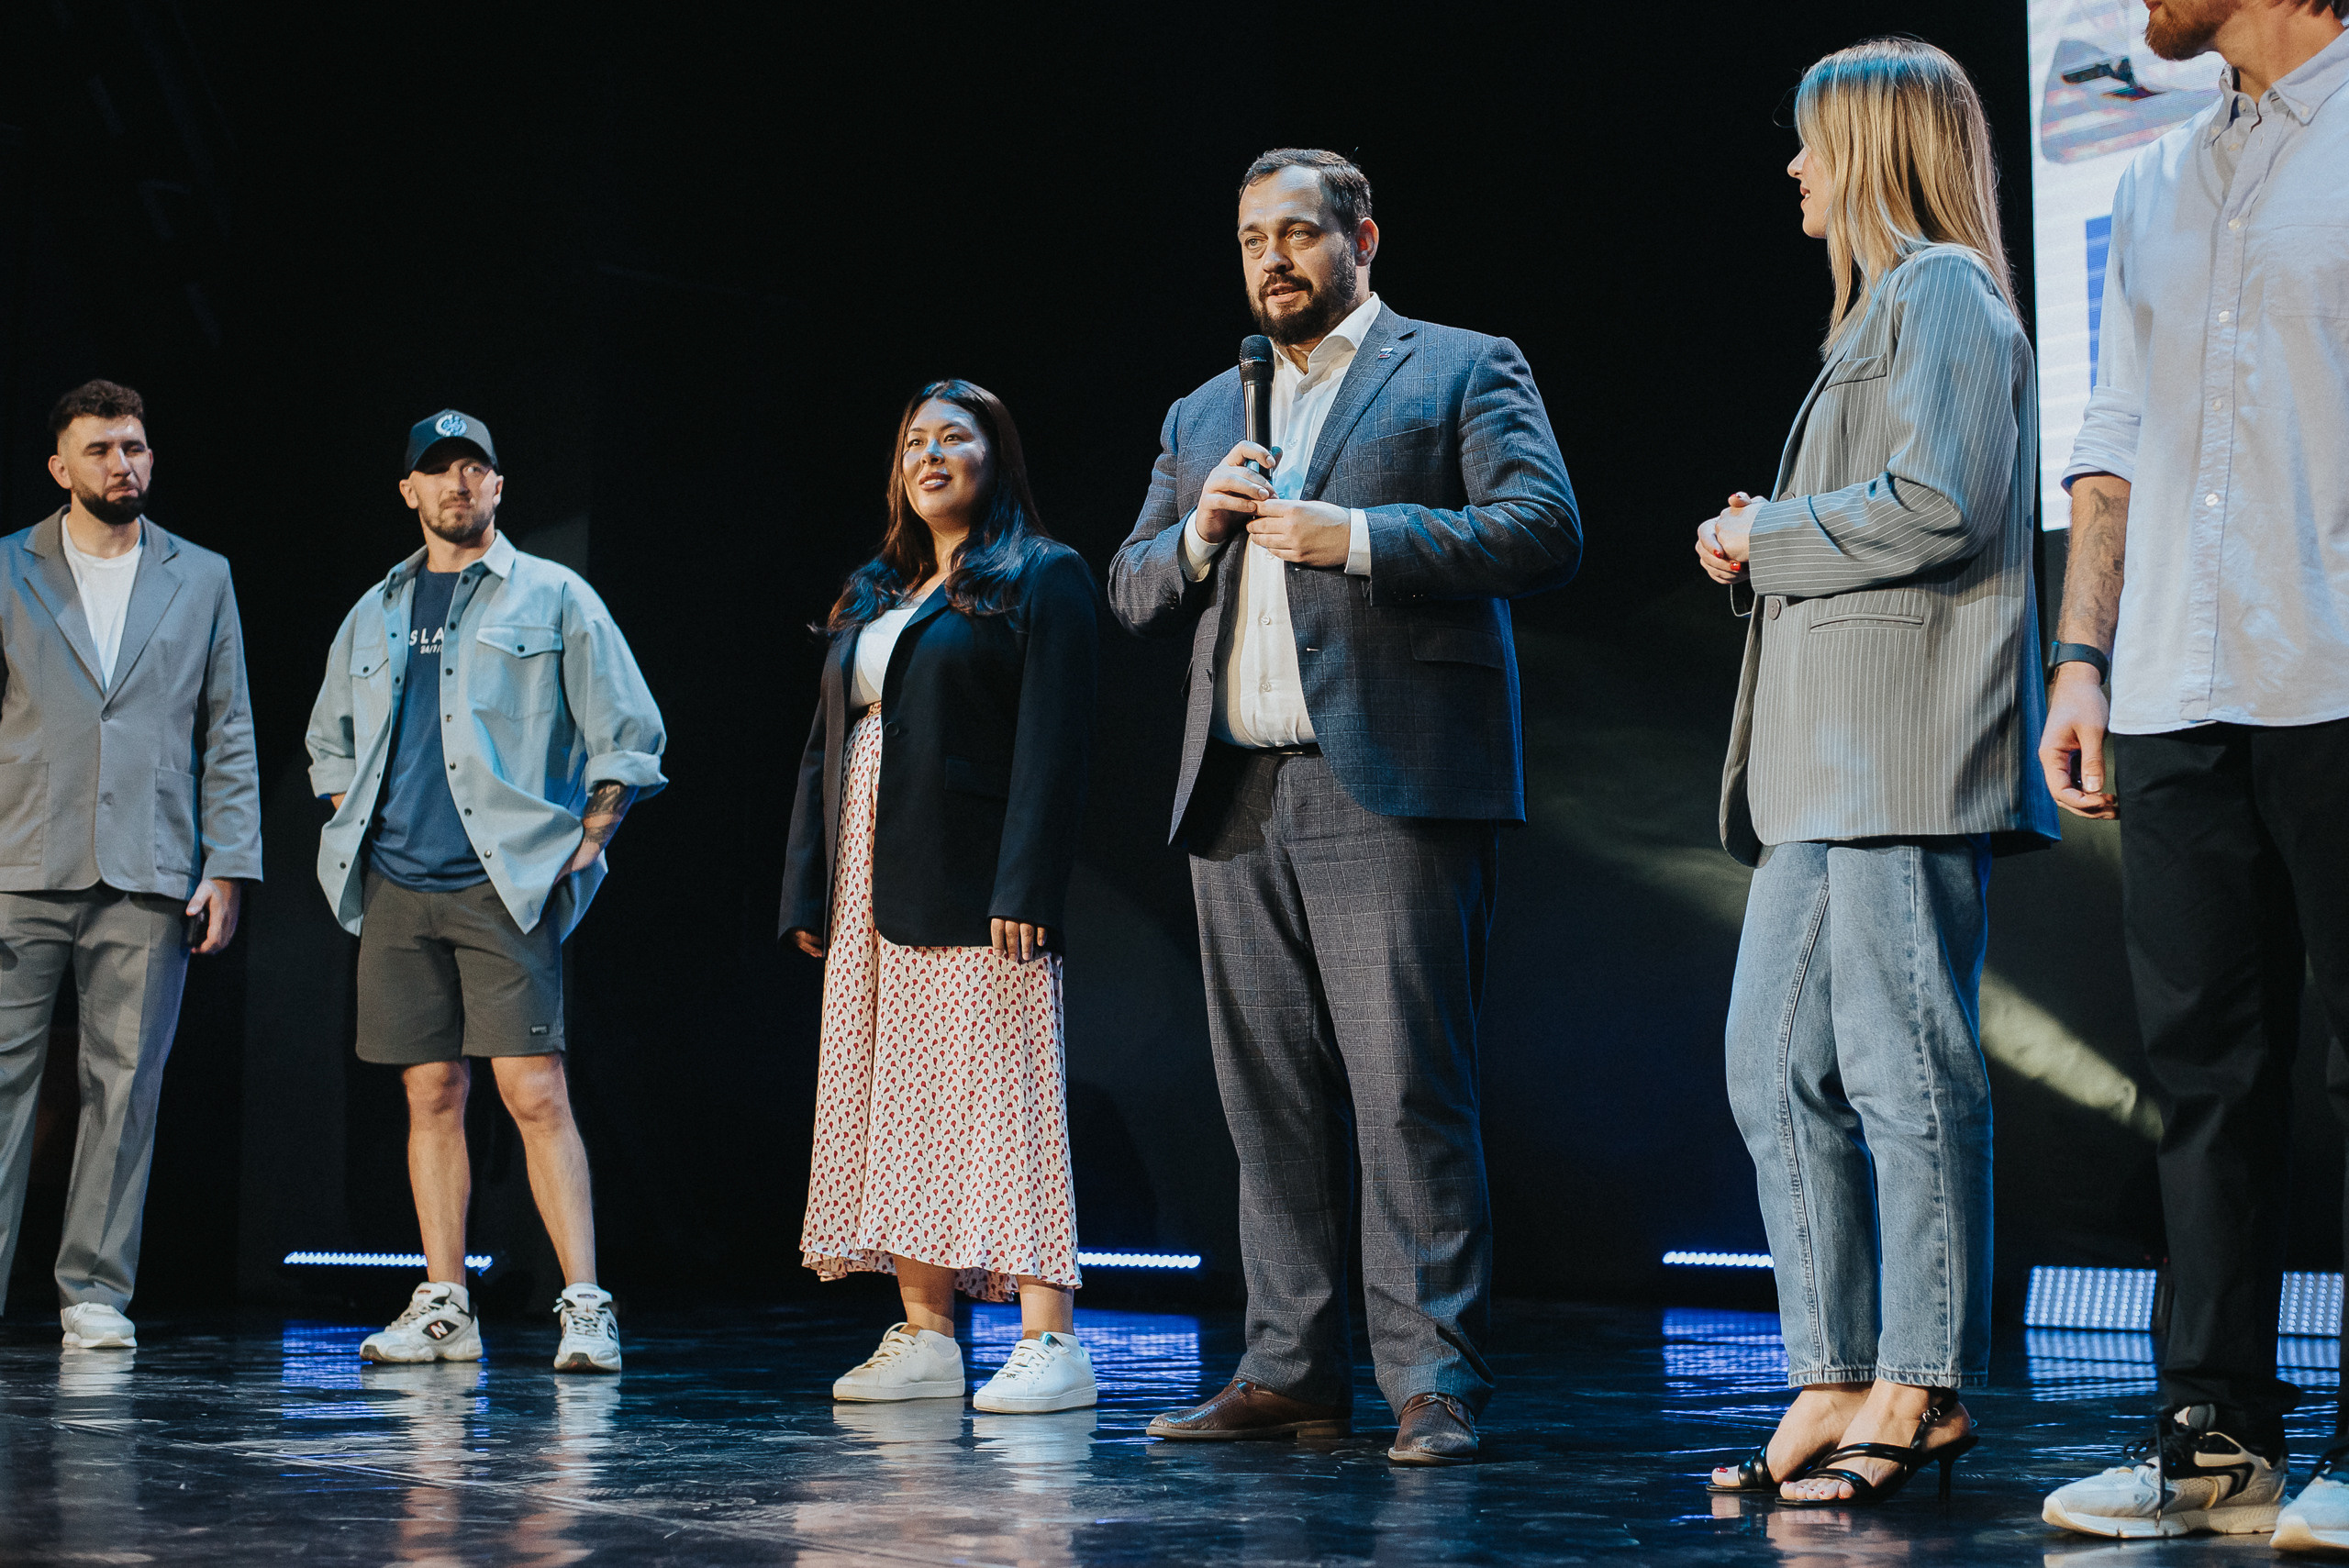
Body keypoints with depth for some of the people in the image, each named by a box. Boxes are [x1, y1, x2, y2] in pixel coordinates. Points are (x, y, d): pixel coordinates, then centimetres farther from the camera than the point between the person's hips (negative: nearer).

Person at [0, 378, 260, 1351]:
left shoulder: (201, 578, 13)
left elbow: (229, 733, 11)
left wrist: (228, 868, 3)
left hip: (147, 874, 1)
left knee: (125, 1085, 1)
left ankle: (96, 1292, 8)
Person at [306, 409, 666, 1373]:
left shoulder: (552, 598, 4)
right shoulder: (374, 616, 17)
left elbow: (629, 736, 4)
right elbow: (330, 741, 30)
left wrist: (582, 848, -2)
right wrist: (352, 832, 16)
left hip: (507, 884, -4)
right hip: (397, 887, 4)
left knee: (534, 1091, -11)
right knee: (432, 1093, 5)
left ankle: (585, 1306, -11)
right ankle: (443, 1310, 9)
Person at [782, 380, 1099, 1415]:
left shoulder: (1043, 579, 0)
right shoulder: (870, 597, 21)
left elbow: (1052, 745, -10)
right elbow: (825, 745, 20)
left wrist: (1024, 888, -19)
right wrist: (807, 892, 12)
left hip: (973, 887, -7)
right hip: (872, 897, 7)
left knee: (998, 1092, -10)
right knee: (894, 1103, 5)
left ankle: (1052, 1344, -9)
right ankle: (924, 1338, 9)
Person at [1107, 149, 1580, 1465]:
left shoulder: (1464, 370, 7)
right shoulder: (1201, 416, 24)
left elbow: (1545, 529, -6)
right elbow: (1133, 595, 21)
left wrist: (1357, 539, -14)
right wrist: (1199, 531, 0)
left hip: (1389, 783, -6)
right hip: (1237, 801, 6)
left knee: (1409, 1087, -9)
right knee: (1272, 1098, 7)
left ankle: (1434, 1379, -6)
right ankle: (1294, 1370, 13)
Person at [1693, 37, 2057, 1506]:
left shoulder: (1939, 292, -5)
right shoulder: (1891, 308, 26)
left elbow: (1938, 504, -19)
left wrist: (1768, 541, -7)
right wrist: (1768, 549, 11)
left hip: (1905, 747, -10)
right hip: (1829, 758, 10)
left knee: (1904, 1069, -8)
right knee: (1777, 1069, 7)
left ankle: (1925, 1386, -3)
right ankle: (1838, 1378, 10)